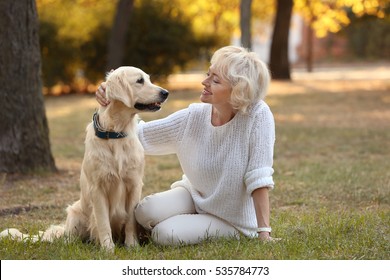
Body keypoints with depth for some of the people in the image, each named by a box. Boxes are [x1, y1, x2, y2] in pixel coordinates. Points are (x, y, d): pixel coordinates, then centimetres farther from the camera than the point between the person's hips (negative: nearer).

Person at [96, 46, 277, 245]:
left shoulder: (258, 115, -23)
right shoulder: (193, 117, -11)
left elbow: (259, 179, -23)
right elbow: (138, 134, -5)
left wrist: (264, 233, -24)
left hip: (229, 218, -4)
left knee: (166, 234, -25)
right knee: (146, 212, -23)